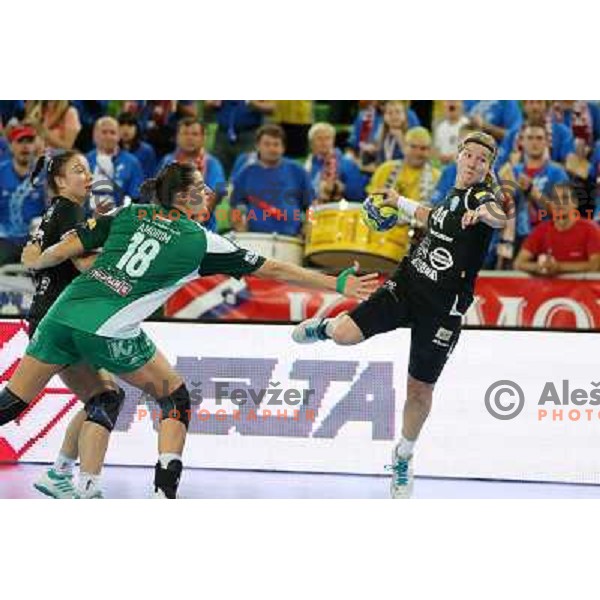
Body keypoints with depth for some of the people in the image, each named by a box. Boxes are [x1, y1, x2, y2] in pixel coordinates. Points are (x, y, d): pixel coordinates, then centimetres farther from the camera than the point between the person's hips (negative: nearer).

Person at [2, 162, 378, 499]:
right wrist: (337, 285, 15)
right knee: (175, 398, 13)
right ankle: (164, 492, 0)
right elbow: (275, 270, 8)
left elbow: (65, 251, 12)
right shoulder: (202, 242, 5)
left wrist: (34, 261, 33)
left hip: (64, 314, 4)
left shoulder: (129, 214, 14)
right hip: (110, 331, -4)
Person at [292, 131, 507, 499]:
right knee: (344, 335, -14)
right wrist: (399, 202, 41)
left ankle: (404, 460, 28)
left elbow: (499, 217, -36)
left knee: (420, 389, 5)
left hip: (442, 309, -4)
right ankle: (326, 327, 24)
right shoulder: (453, 195, 9)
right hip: (406, 286, 4)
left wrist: (485, 213, -58)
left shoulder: (480, 196, -10)